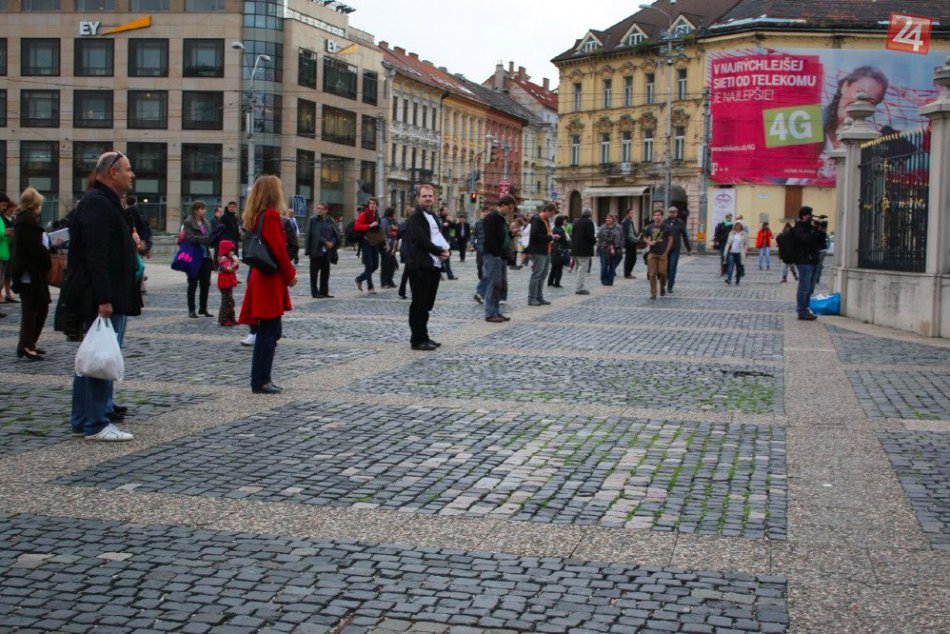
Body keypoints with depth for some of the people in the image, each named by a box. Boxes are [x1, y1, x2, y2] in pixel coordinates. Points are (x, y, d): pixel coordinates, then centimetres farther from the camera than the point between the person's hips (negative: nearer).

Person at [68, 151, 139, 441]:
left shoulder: (105, 202, 20)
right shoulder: (96, 203, -15)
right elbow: (96, 254, -23)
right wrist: (104, 299, -26)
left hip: (110, 298, 11)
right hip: (100, 298, -11)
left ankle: (83, 420, 21)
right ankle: (95, 425, -3)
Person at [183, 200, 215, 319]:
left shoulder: (205, 222, 12)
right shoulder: (188, 222, -7)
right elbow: (190, 237, -19)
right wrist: (206, 239, -24)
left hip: (205, 257, 6)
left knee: (206, 283, 7)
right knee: (193, 284, 2)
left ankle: (203, 308, 18)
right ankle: (191, 310, 10)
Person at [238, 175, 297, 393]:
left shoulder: (258, 216, 13)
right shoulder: (271, 215, -15)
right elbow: (278, 249, -18)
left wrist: (287, 273, 16)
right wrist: (290, 274, -6)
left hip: (261, 278, 10)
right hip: (271, 280, -10)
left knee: (270, 332, 15)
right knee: (269, 332, -4)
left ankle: (261, 378, 20)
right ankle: (261, 381, 0)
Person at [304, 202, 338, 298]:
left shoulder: (329, 221, 11)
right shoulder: (313, 220, -4)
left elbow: (335, 235, 10)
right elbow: (316, 235, -14)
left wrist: (332, 243, -9)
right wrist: (326, 242, -19)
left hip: (326, 251, 5)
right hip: (316, 250, -5)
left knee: (325, 272, 9)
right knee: (314, 272, -1)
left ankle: (324, 291, 17)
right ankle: (315, 292, 4)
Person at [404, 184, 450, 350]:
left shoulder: (435, 217, 20)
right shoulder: (415, 218, -8)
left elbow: (441, 237, 19)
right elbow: (421, 240, -18)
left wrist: (447, 251, -2)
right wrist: (440, 251, -12)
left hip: (434, 266, 8)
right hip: (420, 267, -8)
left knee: (427, 304, 13)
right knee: (419, 304, -4)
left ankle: (423, 337, 20)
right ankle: (417, 340, 0)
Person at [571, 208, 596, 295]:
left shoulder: (576, 222, 11)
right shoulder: (589, 222, -12)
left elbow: (572, 234, 12)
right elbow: (590, 236, -17)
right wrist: (594, 240, 1)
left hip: (575, 249, 8)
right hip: (585, 250, -8)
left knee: (579, 269, 17)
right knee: (583, 269, -4)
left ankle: (578, 287, 19)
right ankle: (579, 288, -6)